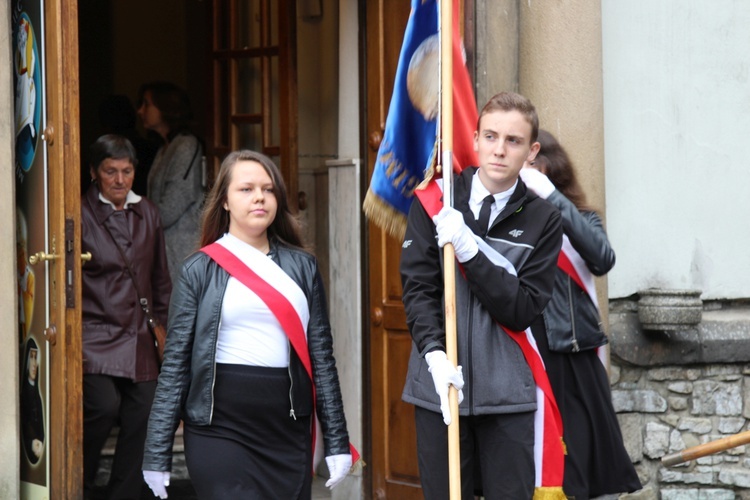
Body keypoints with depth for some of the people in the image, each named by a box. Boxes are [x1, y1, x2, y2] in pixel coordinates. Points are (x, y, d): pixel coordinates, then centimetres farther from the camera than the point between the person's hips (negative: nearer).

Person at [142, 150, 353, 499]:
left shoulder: (302, 267, 10)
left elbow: (322, 356, 10)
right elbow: (175, 365, 1)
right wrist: (157, 454, -2)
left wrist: (337, 441, 6)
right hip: (220, 430, -3)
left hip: (289, 429, 3)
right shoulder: (201, 270, 2)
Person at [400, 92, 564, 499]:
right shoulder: (434, 202, 4)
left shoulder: (541, 220, 1)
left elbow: (524, 309, -6)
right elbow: (418, 287, -1)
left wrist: (469, 251, -17)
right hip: (439, 387, 1)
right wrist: (435, 354, -17)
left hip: (508, 390, -1)